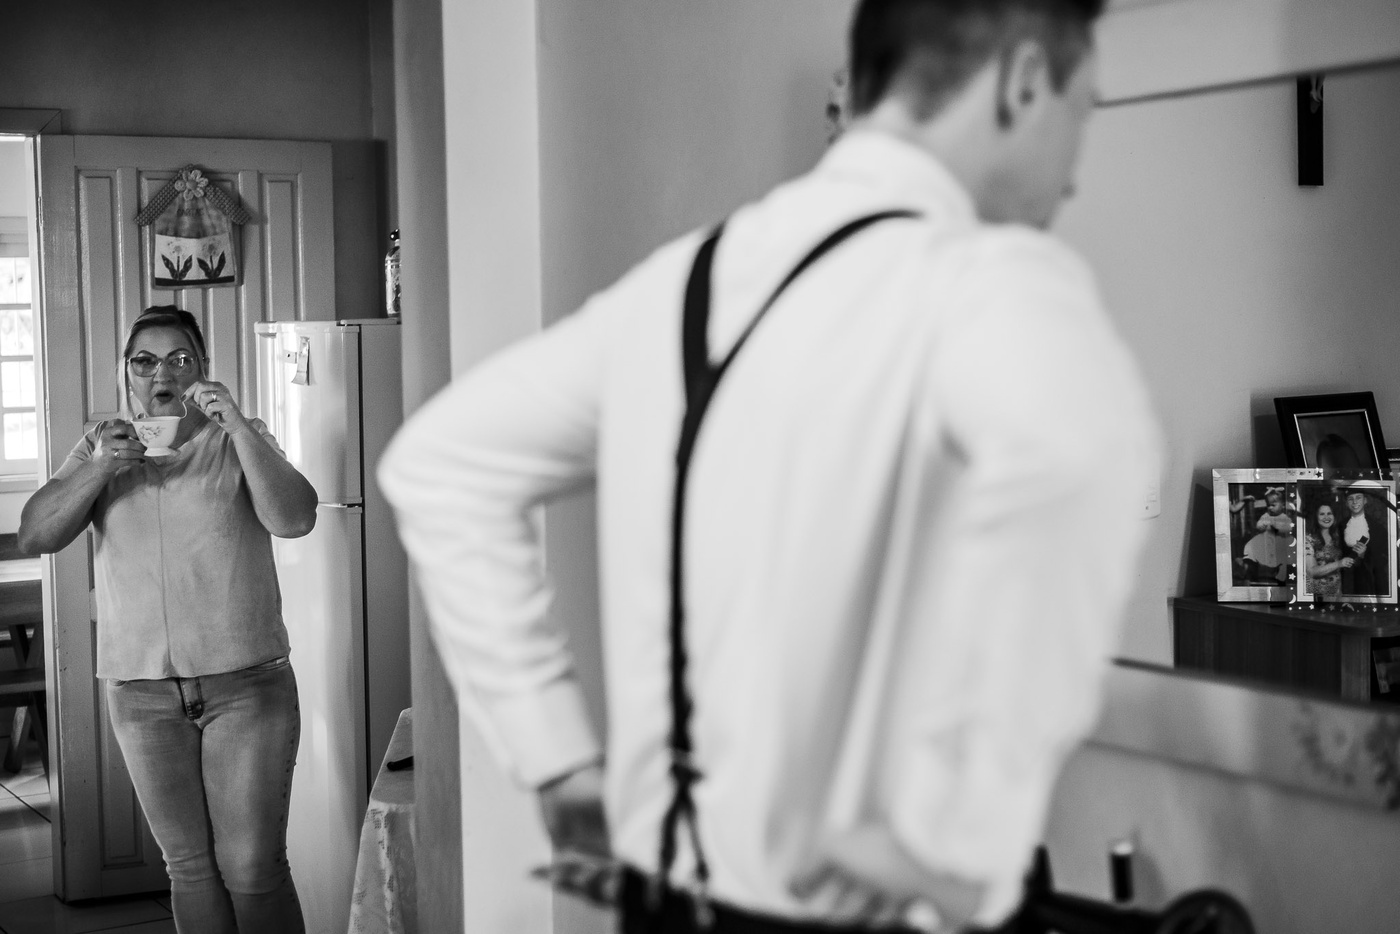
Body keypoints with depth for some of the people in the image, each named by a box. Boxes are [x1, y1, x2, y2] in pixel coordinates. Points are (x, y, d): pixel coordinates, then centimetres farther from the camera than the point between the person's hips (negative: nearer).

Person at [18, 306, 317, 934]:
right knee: (189, 867, 11)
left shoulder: (238, 441, 1)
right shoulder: (100, 447, 9)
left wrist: (236, 425, -21)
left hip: (245, 686, -3)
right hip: (142, 694, 3)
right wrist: (99, 466, -15)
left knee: (252, 868, -4)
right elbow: (34, 536, -2)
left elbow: (294, 519, -15)